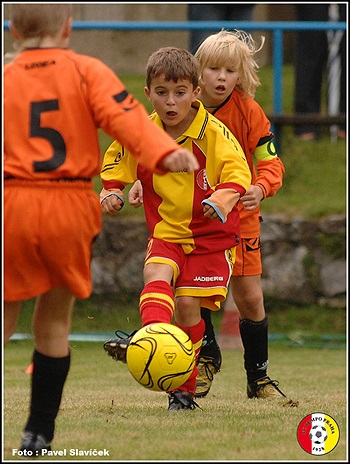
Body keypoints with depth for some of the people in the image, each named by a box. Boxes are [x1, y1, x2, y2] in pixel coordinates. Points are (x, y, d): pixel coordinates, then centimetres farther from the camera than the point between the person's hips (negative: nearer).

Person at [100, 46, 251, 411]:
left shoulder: (213, 132, -13)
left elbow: (237, 171, -21)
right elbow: (115, 162, 16)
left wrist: (222, 199, -41)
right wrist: (111, 189, -3)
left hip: (210, 235, -3)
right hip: (165, 232, 3)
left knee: (187, 303, -10)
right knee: (156, 276, -28)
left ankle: (183, 389, 3)